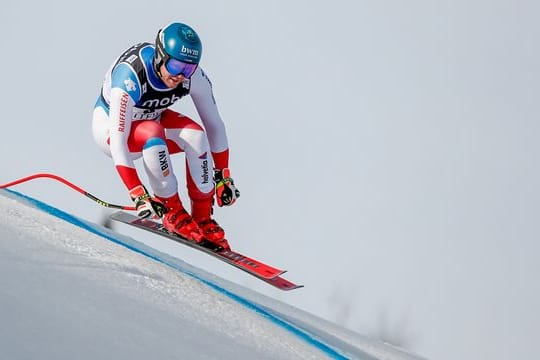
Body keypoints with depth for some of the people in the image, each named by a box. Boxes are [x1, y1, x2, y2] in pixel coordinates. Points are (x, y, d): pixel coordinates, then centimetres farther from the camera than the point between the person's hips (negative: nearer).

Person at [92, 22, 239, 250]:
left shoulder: (193, 75, -23)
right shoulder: (130, 77, -38)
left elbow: (214, 125, -10)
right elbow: (118, 141, -39)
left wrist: (223, 176, -11)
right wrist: (137, 194, -44)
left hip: (151, 118, 5)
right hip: (110, 126, -5)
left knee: (195, 135, -25)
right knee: (152, 133, -36)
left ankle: (203, 218, -11)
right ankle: (172, 211, -20)